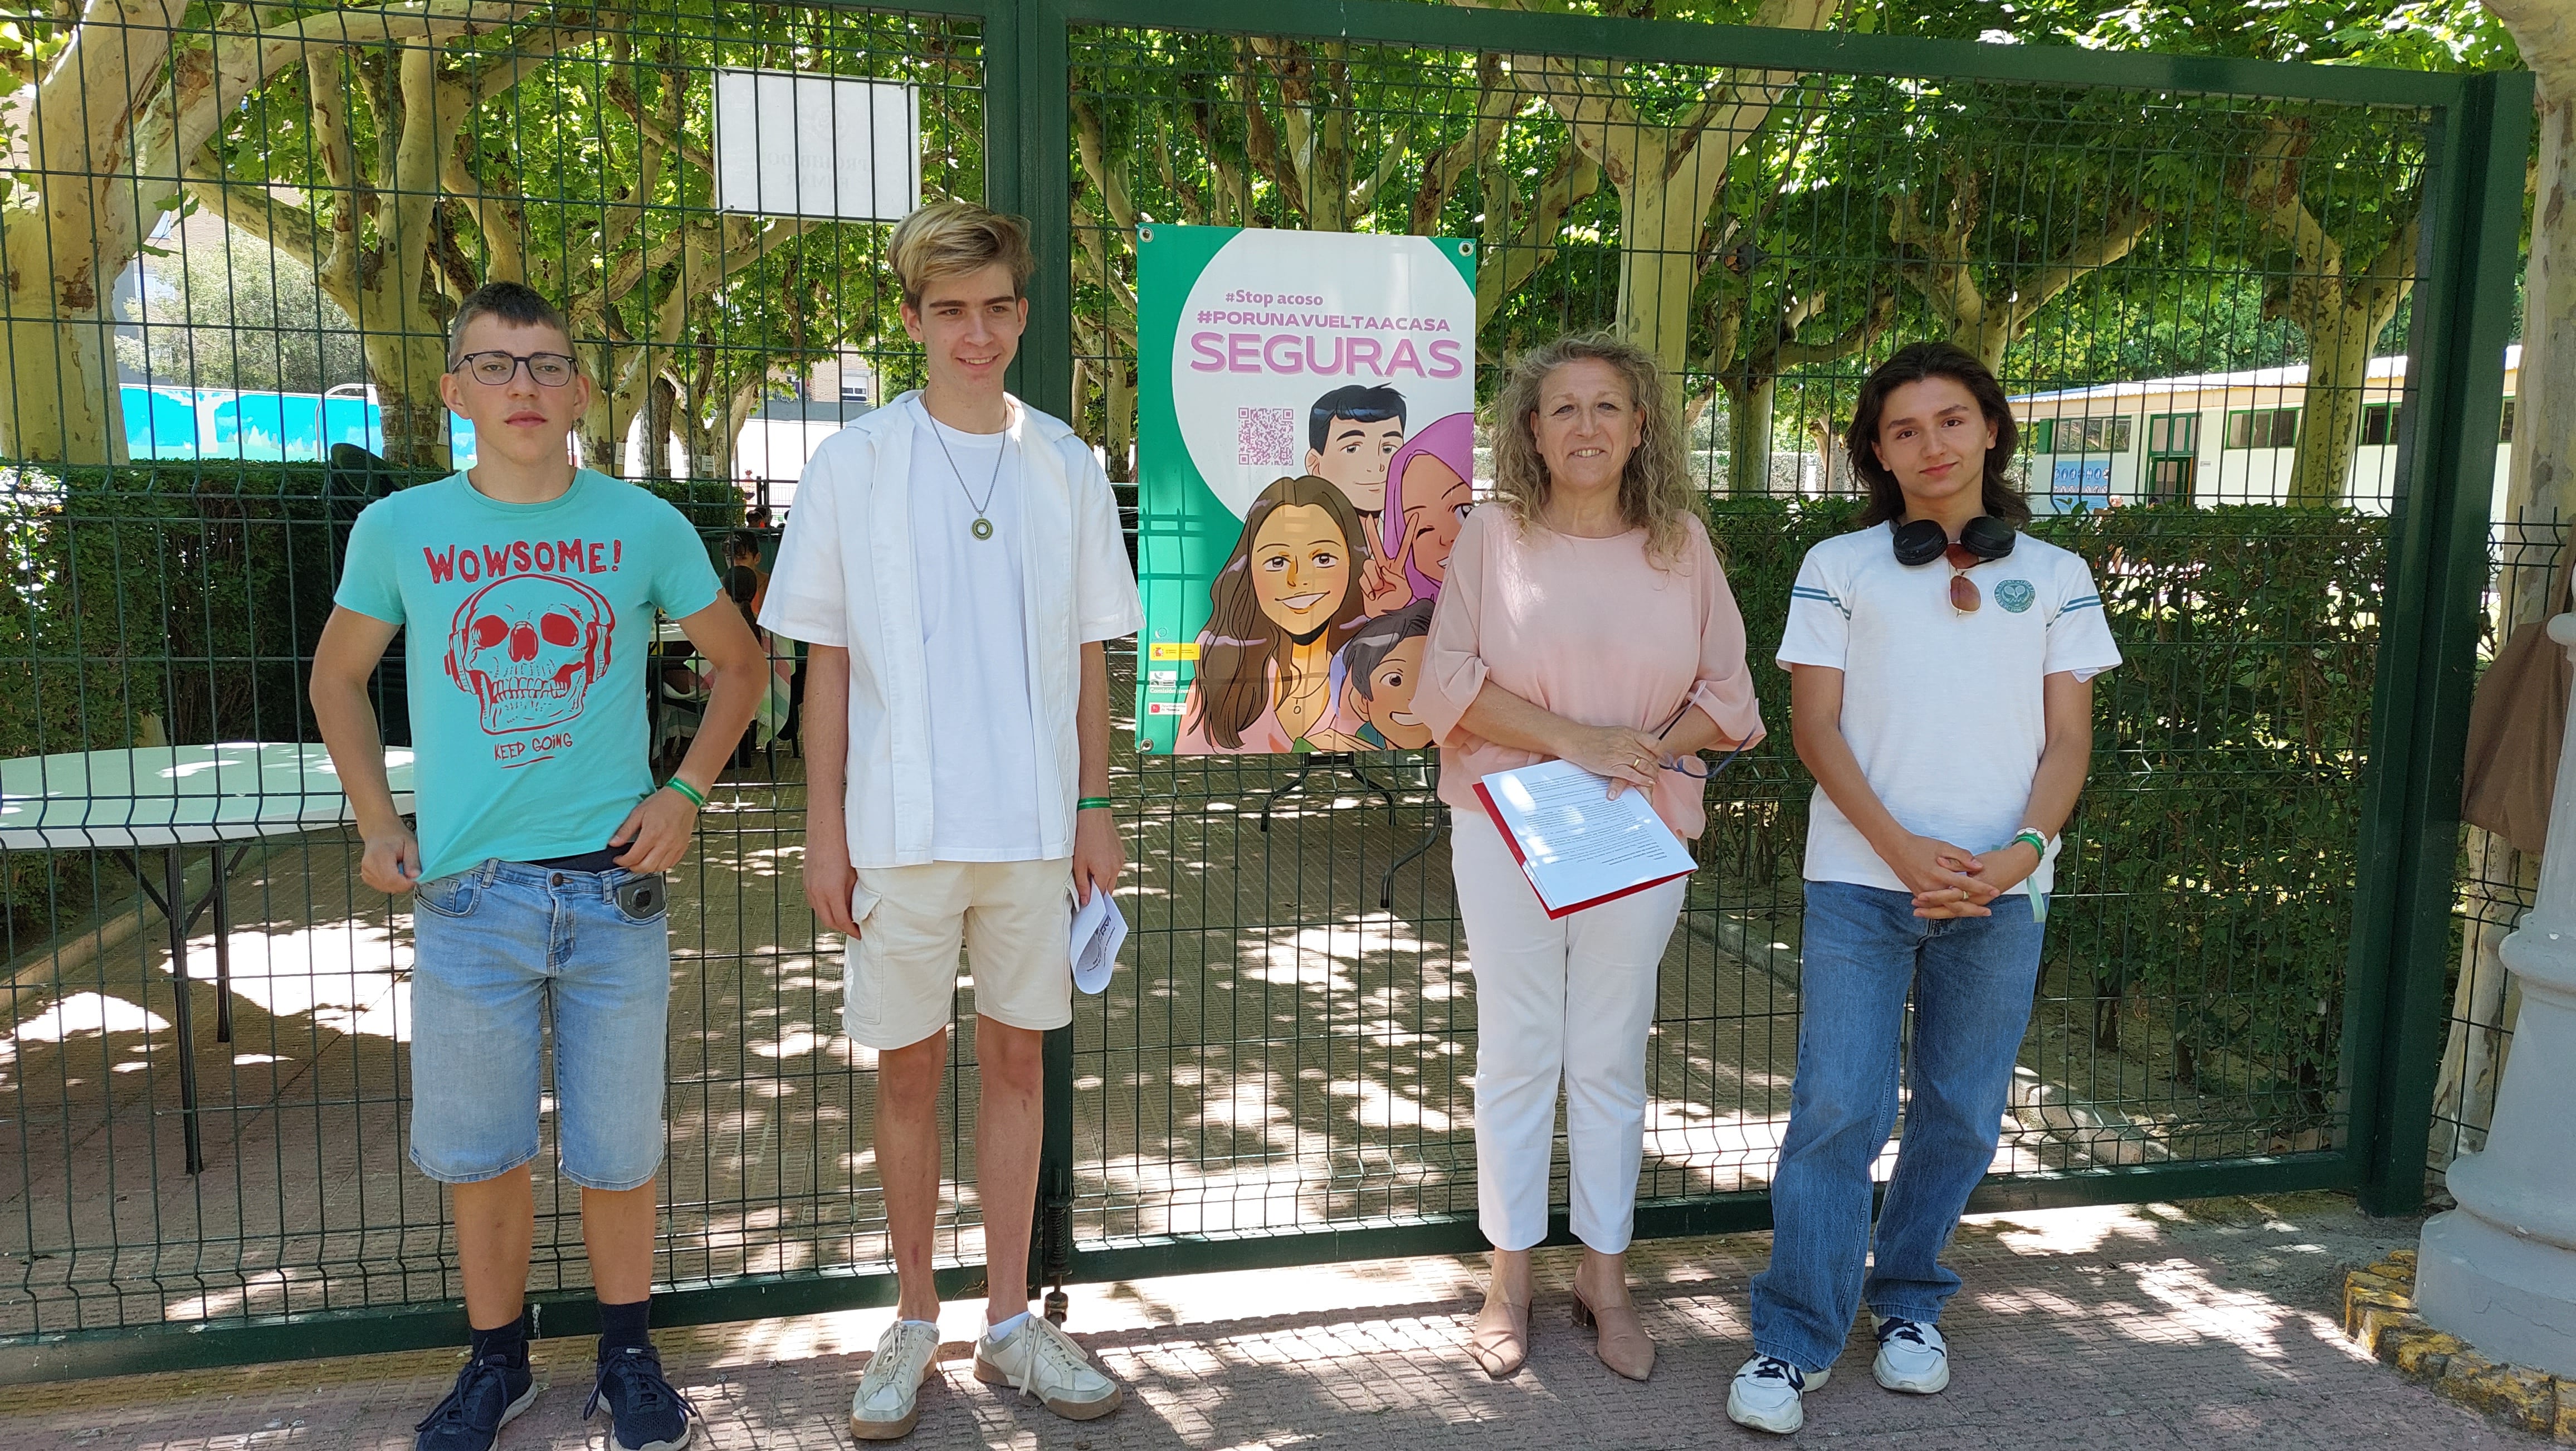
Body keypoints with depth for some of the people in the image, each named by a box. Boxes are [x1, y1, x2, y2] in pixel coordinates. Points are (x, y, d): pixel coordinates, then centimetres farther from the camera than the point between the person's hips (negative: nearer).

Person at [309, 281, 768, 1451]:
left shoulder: (644, 526, -1)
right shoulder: (400, 530, 1)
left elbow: (739, 661, 12)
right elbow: (337, 675, 16)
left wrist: (684, 793, 2)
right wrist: (377, 823, 7)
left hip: (614, 887, 0)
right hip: (467, 895, 1)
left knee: (618, 1151, 10)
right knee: (481, 1157, 12)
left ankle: (627, 1356, 30)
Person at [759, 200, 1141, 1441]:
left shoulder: (1066, 466, 6)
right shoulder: (854, 464, 0)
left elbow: (1089, 654, 9)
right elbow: (827, 659, 1)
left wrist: (1094, 807, 6)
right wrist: (823, 826, -3)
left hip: (1034, 823, 2)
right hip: (902, 822, -2)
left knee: (1018, 1060, 10)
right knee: (909, 1067, 8)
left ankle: (1009, 1320, 23)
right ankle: (913, 1323, 24)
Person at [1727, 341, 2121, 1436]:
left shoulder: (2054, 575, 10)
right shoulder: (1838, 567, 5)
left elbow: (2068, 739, 7)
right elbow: (1815, 728, -1)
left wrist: (2021, 851, -11)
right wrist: (1904, 850, -13)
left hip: (2000, 890, 2)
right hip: (1860, 881, -2)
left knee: (1962, 1114, 9)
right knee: (1837, 1109, -5)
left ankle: (1907, 1302, 29)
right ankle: (1797, 1335, 7)